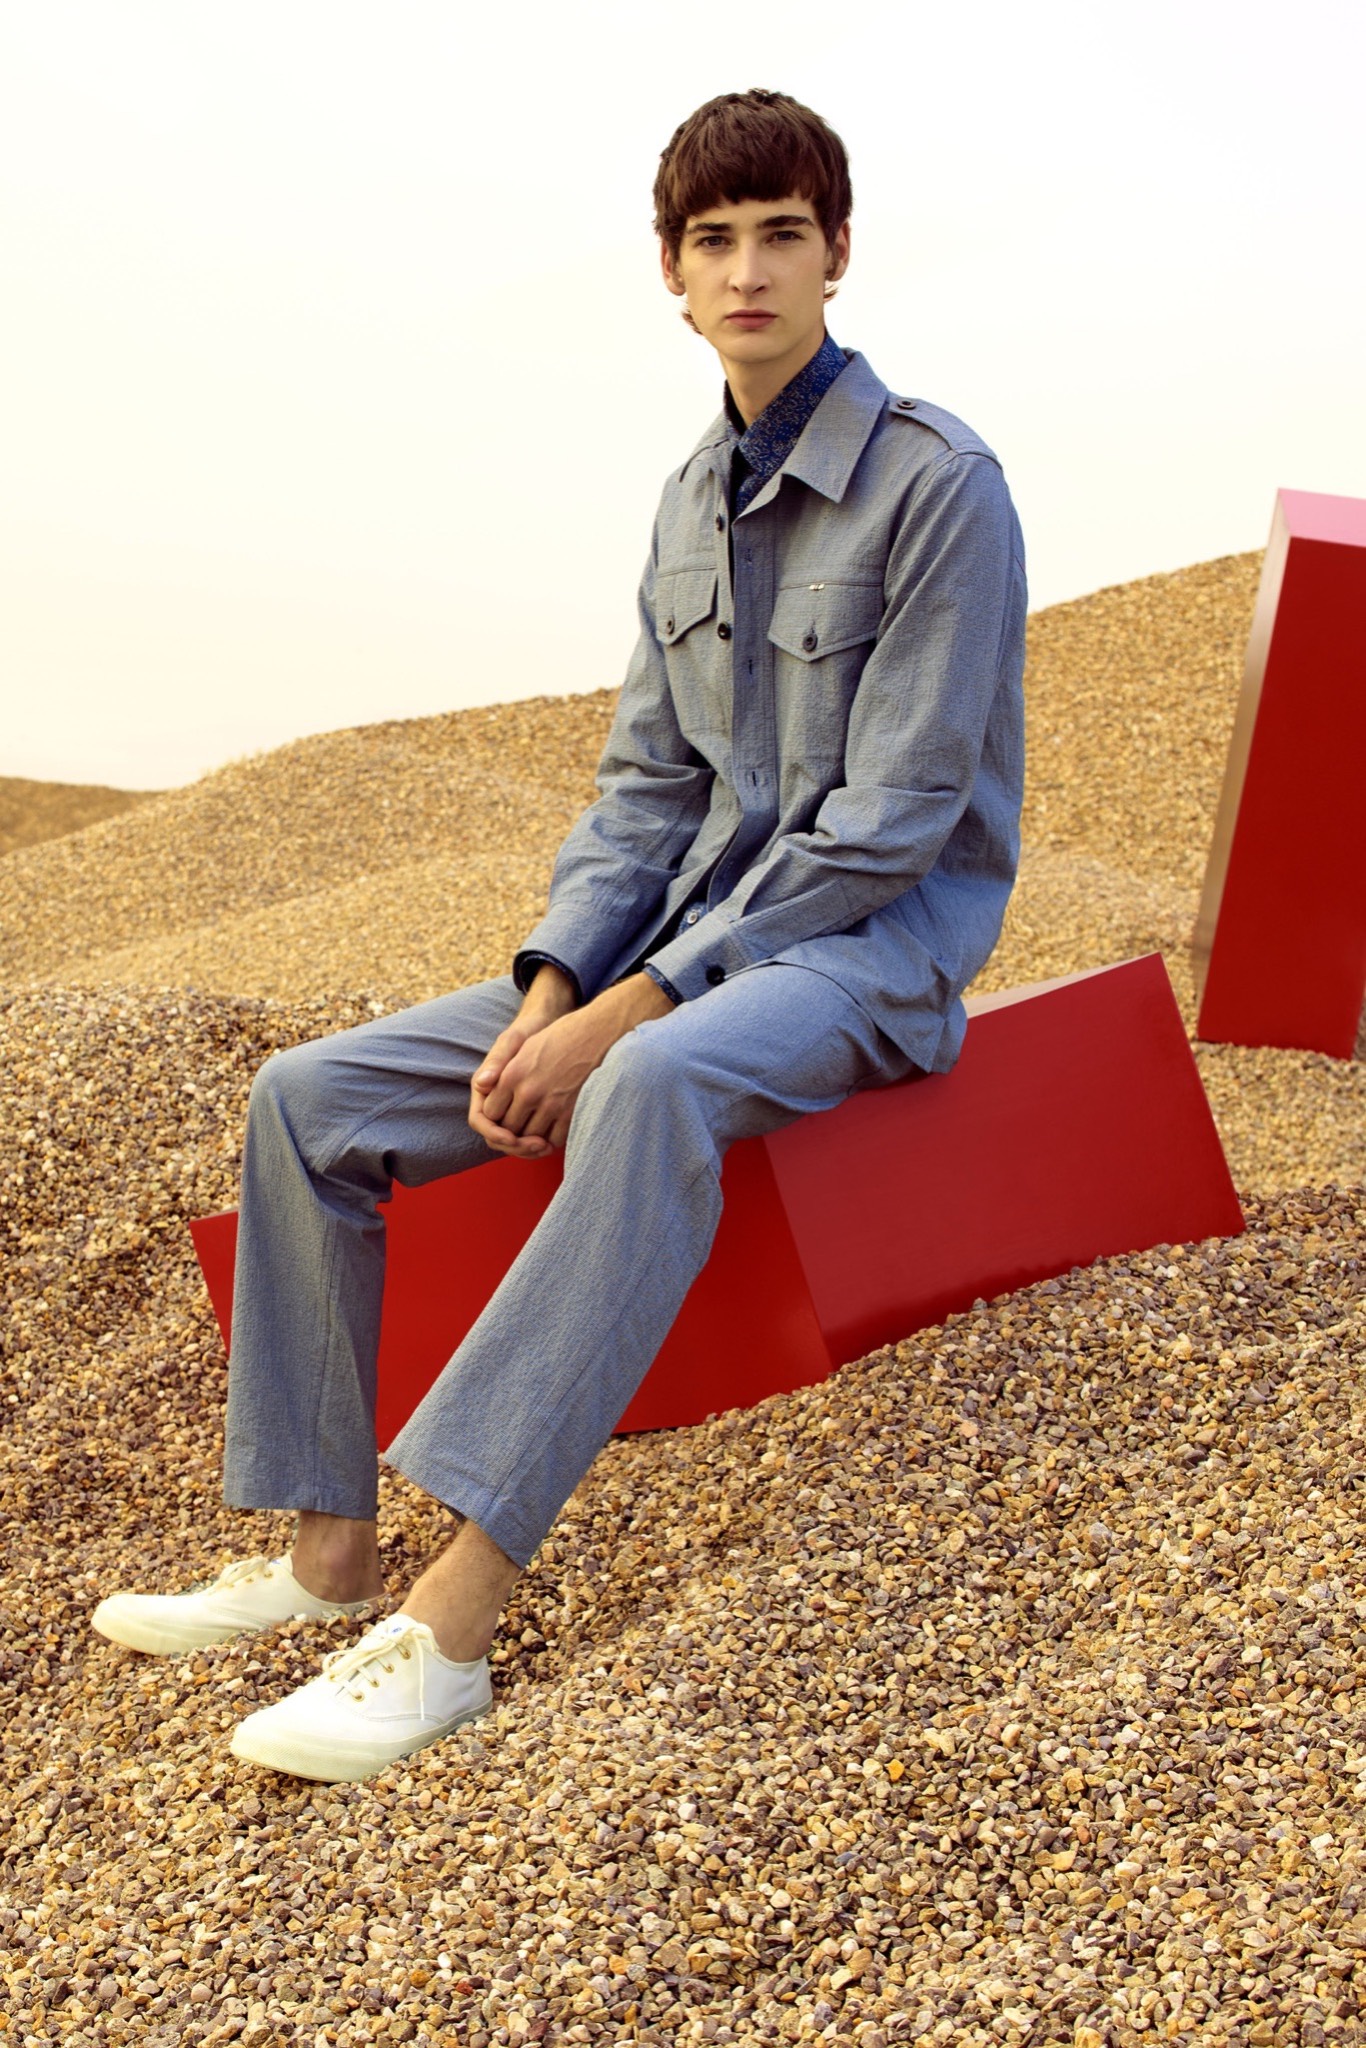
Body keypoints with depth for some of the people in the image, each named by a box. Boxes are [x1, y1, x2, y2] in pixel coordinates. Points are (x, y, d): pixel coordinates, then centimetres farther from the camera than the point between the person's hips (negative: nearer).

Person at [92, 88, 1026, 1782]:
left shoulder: (937, 485, -12)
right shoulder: (692, 499, 12)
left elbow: (888, 822, -17)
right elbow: (647, 782, 11)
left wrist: (631, 1009, -21)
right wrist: (552, 989, -7)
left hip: (873, 944, -7)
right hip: (689, 933, 8)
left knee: (653, 1089, -42)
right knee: (309, 1099, -6)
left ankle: (450, 1624, -42)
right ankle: (329, 1551, -3)